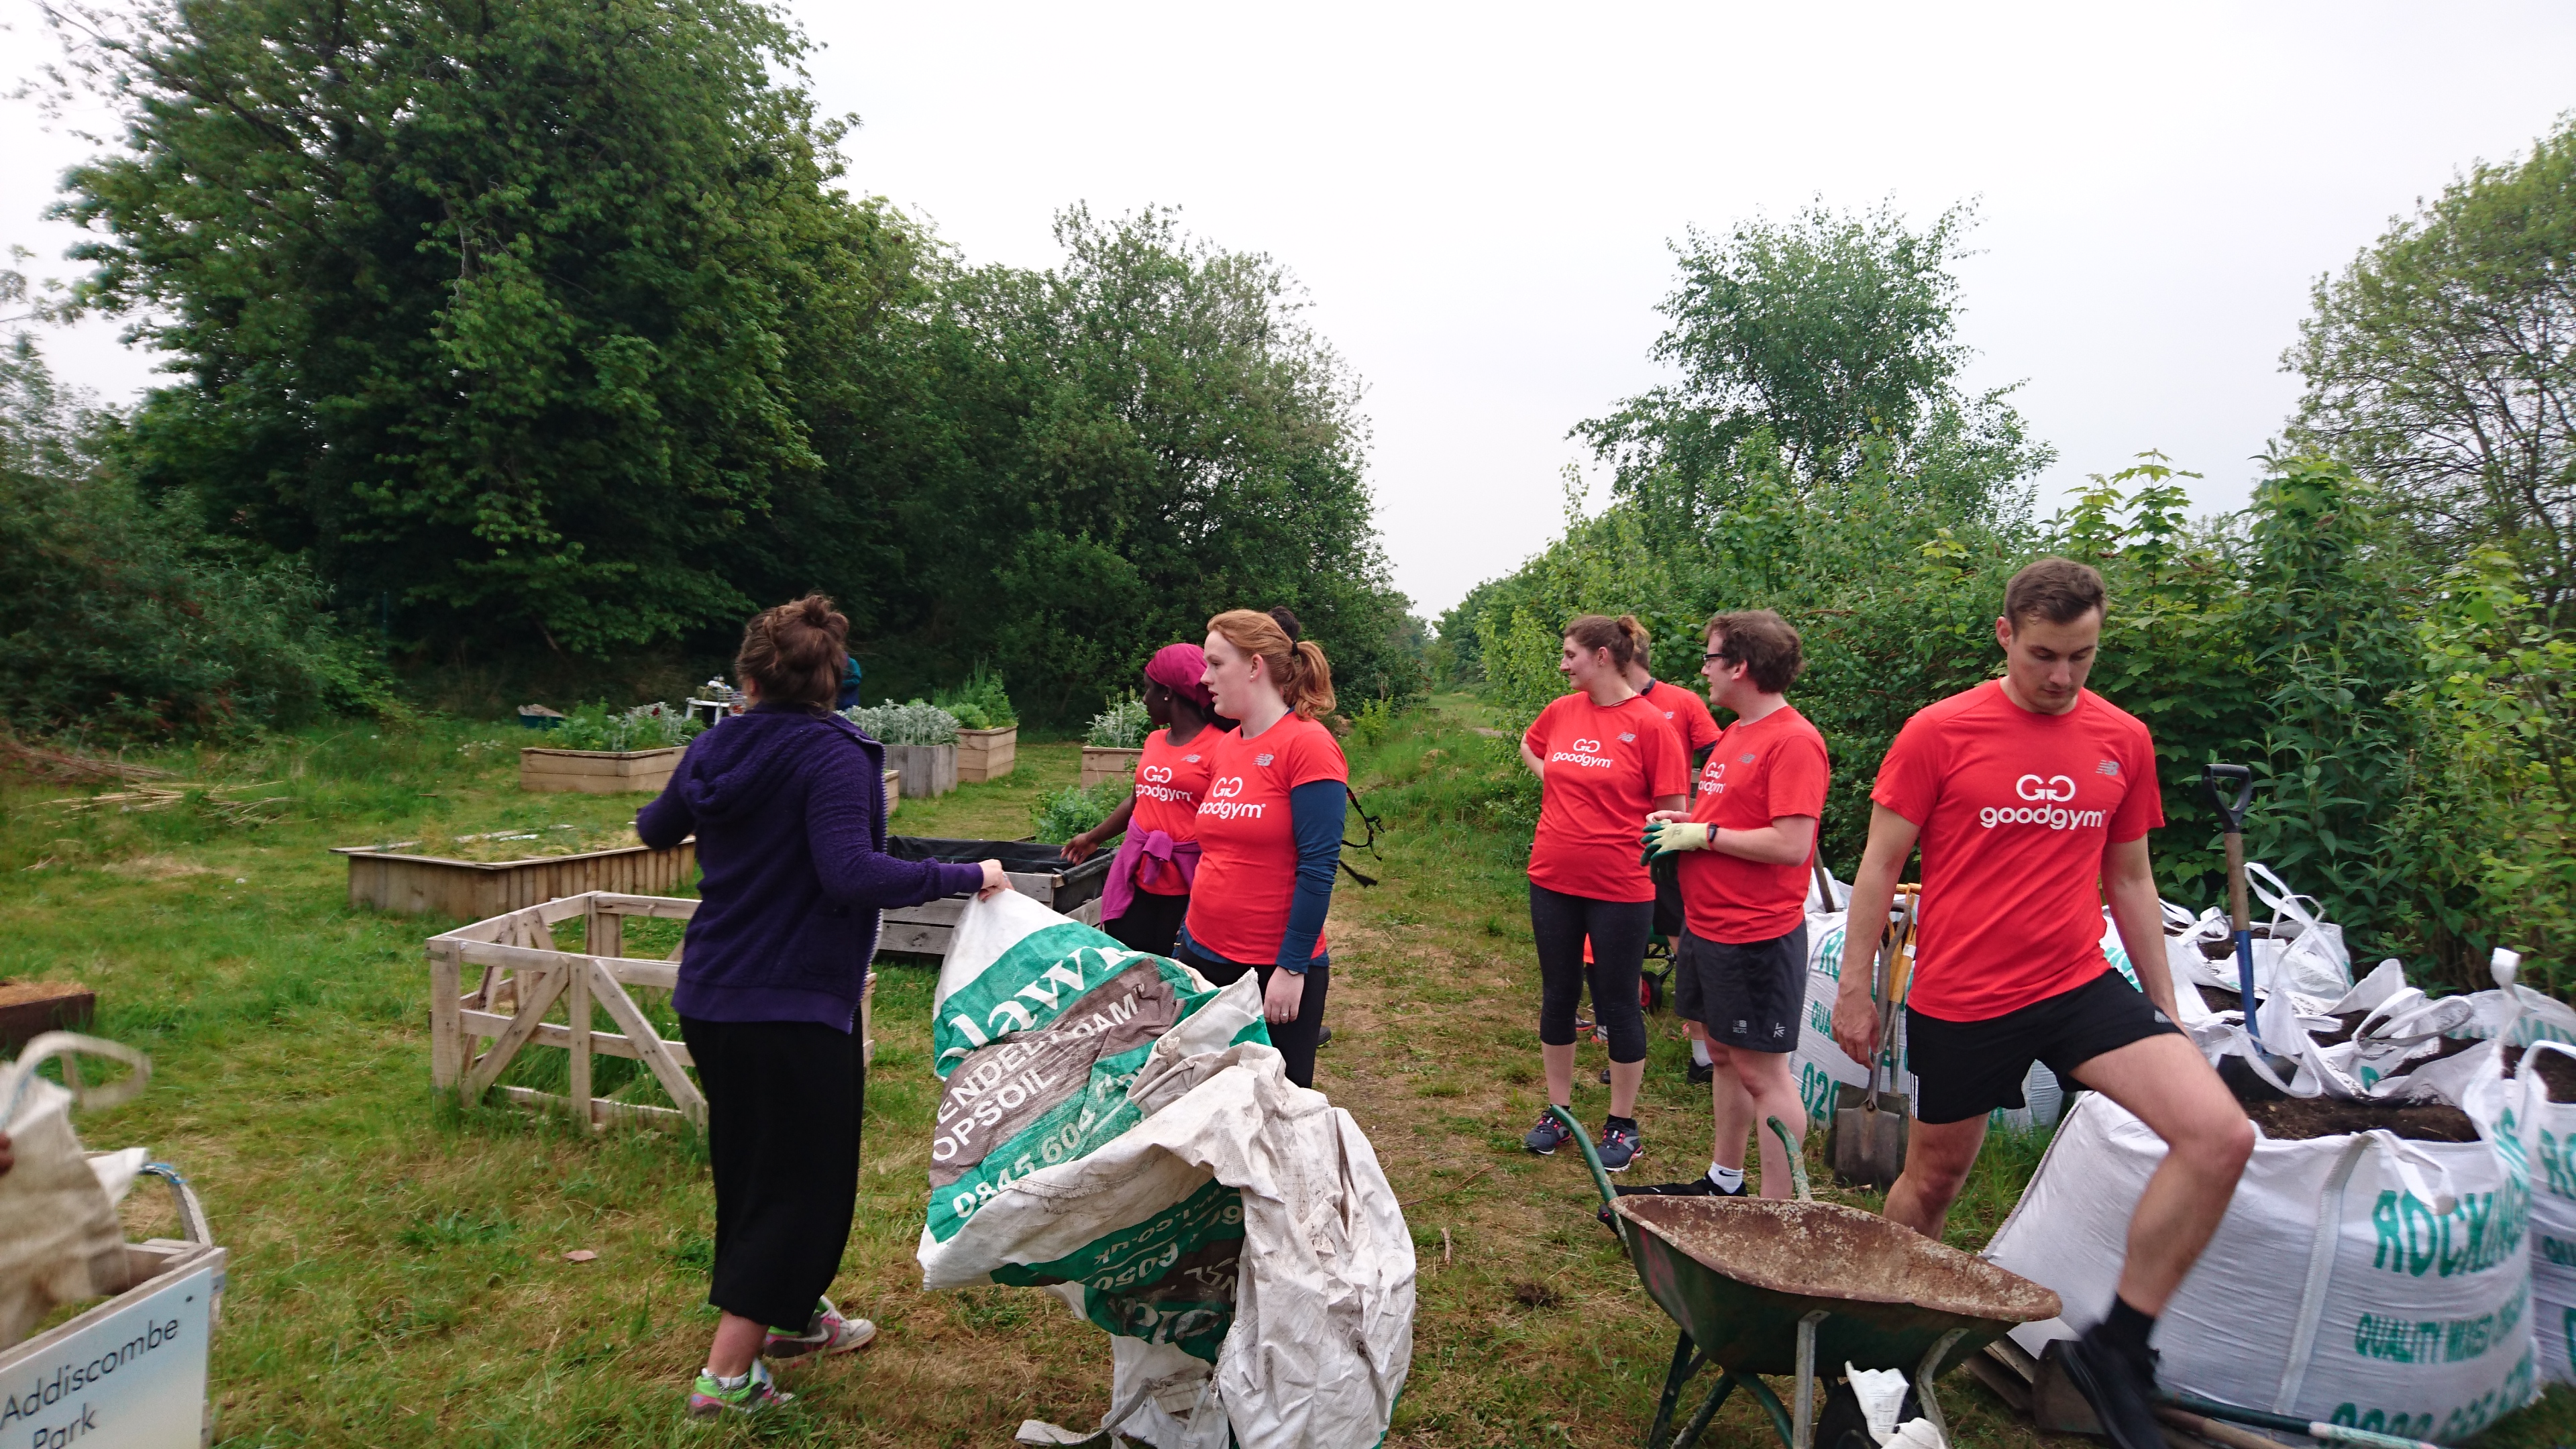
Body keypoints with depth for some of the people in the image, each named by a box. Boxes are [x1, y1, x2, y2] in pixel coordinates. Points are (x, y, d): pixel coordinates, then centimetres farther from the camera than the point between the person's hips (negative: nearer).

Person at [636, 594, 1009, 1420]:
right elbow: (850, 875, -31)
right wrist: (966, 878, -23)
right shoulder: (832, 755, -18)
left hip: (710, 1002, 8)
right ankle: (727, 1375, 14)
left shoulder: (716, 748, 3)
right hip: (795, 1009, -8)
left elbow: (656, 831, 22)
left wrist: (673, 810, 43)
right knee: (801, 1185, 8)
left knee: (749, 1170, 22)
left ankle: (794, 1317, 42)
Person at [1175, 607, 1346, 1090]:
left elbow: (1318, 868, -17)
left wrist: (1292, 969, -17)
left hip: (1276, 972, -6)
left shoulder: (1308, 745, -14)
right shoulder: (1224, 747, 7)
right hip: (1204, 957, 6)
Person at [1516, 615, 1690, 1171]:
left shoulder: (1649, 723, -13)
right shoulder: (1561, 712, 2)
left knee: (1617, 1003, 7)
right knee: (1558, 996, 15)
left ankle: (1622, 1125, 25)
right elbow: (1529, 745, 25)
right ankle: (1558, 1111, 31)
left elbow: (1673, 813, -10)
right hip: (1553, 880, 5)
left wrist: (1620, 836, -12)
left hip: (1619, 888, -5)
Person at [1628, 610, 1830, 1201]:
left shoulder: (1793, 741, -18)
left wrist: (1704, 834, -17)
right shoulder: (1736, 733, 13)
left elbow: (1790, 844, -24)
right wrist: (1684, 821, 6)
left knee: (1762, 1071, -1)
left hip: (1756, 936, -10)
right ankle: (1724, 1181, 33)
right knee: (1721, 1053, 19)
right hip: (1707, 924, 10)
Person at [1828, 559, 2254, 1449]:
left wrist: (2164, 1006, 14)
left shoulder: (2123, 741, 5)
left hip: (2080, 986, 3)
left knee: (2222, 1138, -16)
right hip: (1960, 999, -3)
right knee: (1933, 1179, 11)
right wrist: (1854, 991, -4)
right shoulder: (1939, 732, -8)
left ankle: (2116, 1346, 2)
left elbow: (2129, 880, 14)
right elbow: (1879, 864, -4)